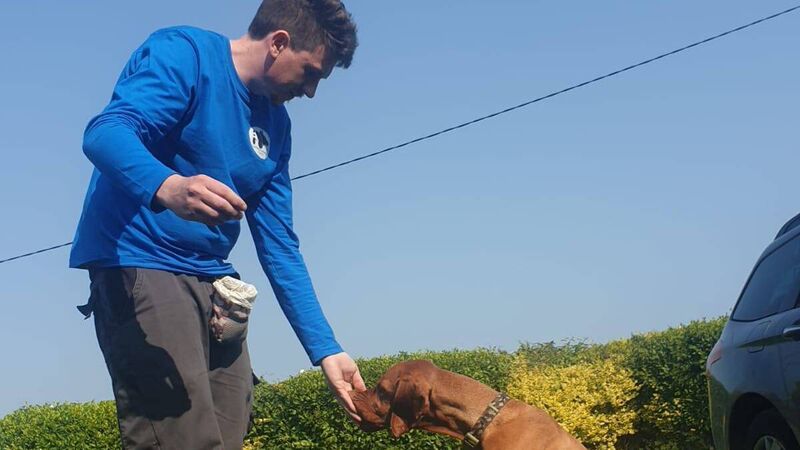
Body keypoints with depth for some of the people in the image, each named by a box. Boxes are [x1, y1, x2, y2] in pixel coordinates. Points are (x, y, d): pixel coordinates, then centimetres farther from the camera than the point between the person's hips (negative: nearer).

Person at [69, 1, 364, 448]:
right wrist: (167, 187, -44)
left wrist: (325, 348, 9)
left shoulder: (275, 125, 16)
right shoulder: (183, 53, -6)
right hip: (140, 265, -8)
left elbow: (280, 246, 16)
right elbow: (106, 132, -22)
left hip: (213, 283, 8)